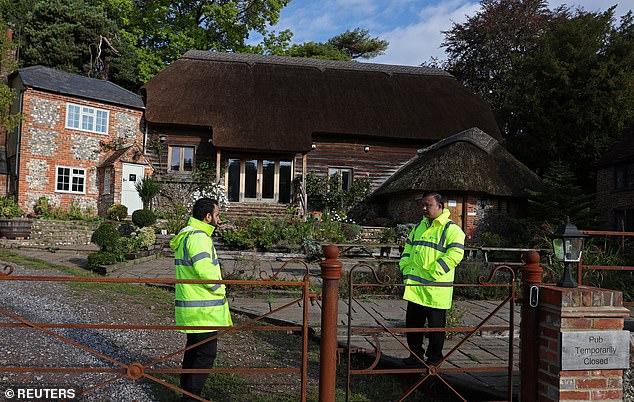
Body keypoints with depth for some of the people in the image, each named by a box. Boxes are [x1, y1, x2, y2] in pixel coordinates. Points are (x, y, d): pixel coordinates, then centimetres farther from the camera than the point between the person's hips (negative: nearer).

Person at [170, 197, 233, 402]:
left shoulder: (185, 235, 17)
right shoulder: (198, 236, -17)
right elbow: (204, 270, -27)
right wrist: (220, 289, -11)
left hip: (190, 306, 11)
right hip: (203, 308, -10)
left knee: (193, 351, 18)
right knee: (206, 354, -3)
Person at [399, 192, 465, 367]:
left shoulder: (451, 229, -7)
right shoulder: (419, 227, 16)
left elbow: (455, 254, -18)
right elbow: (408, 250, 22)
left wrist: (434, 273, -21)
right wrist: (406, 269, 8)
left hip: (436, 290, -7)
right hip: (415, 287, 7)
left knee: (436, 326, 6)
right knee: (412, 323, 13)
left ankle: (434, 358, 22)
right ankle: (415, 356, 28)